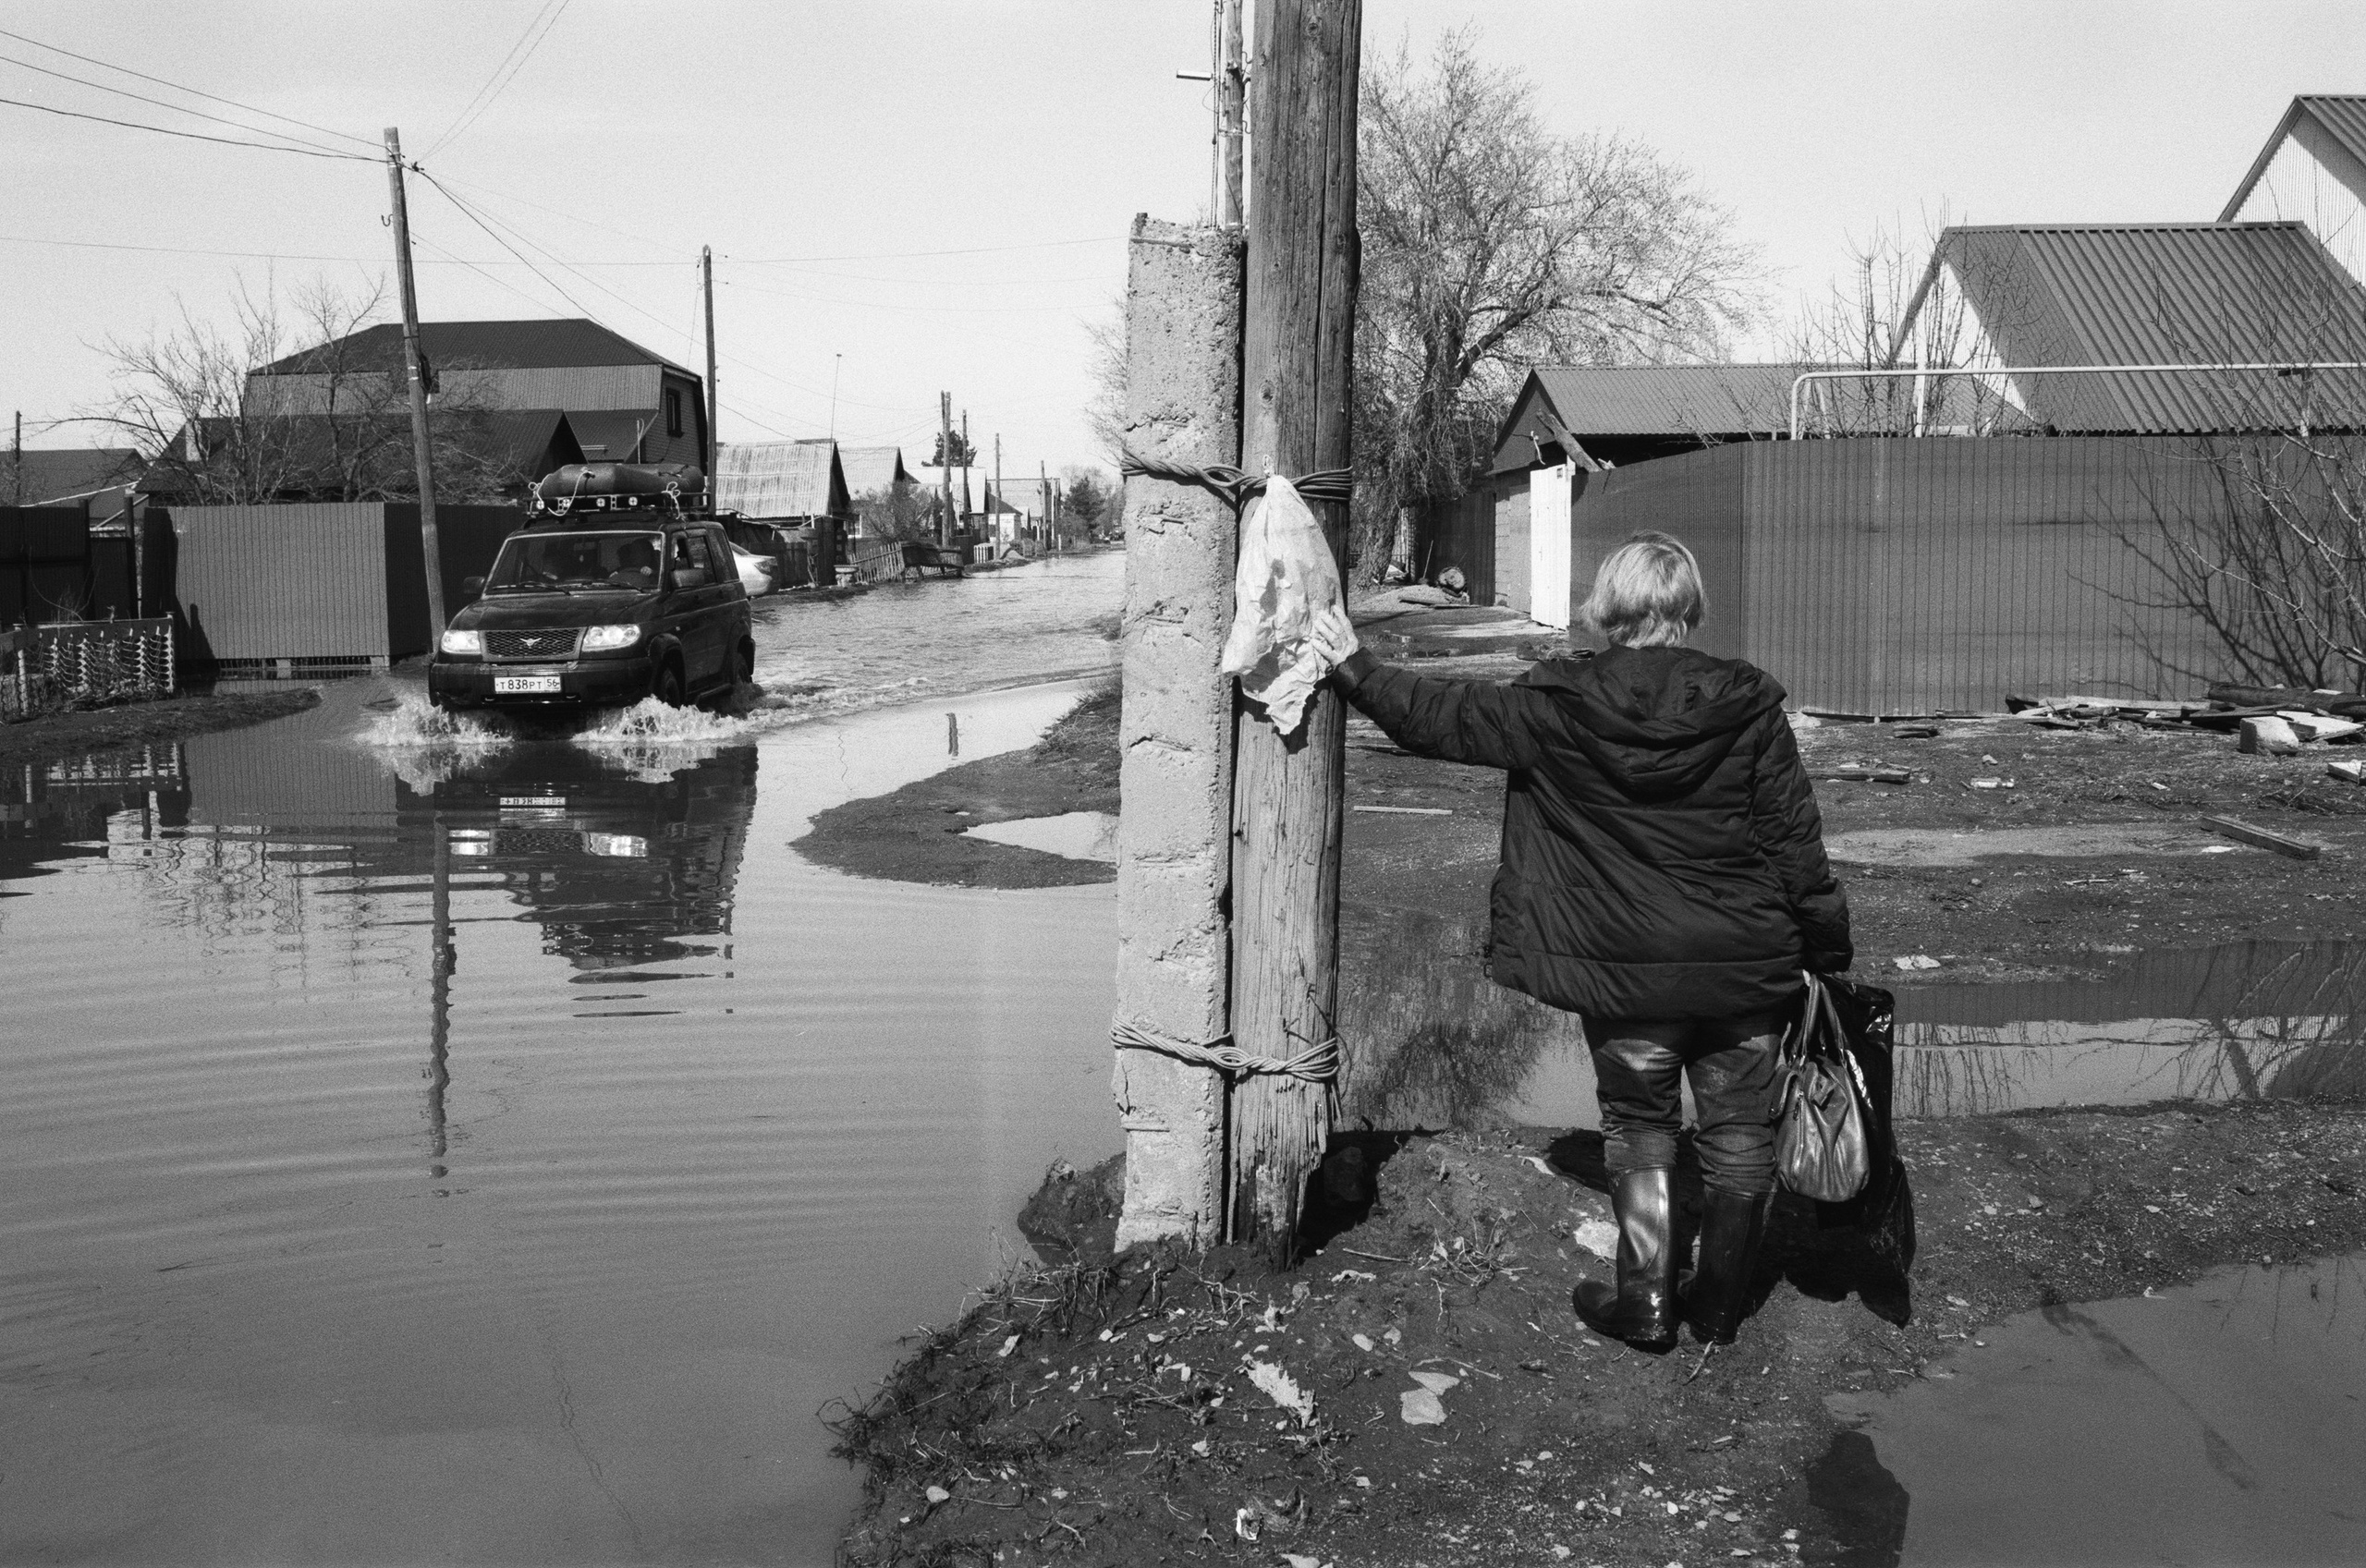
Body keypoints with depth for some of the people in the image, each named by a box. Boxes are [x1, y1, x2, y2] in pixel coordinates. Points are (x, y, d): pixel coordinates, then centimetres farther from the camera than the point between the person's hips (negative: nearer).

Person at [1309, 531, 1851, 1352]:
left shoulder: (1560, 704, -8)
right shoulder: (1747, 701, -6)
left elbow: (1441, 717, 2)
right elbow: (1796, 841, -3)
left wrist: (1356, 667, 16)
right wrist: (1828, 955, 5)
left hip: (1624, 971, 0)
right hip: (1746, 964, 1)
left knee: (1638, 1126, 16)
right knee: (1738, 1128, 14)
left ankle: (1644, 1300, 18)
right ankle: (1720, 1301, 23)